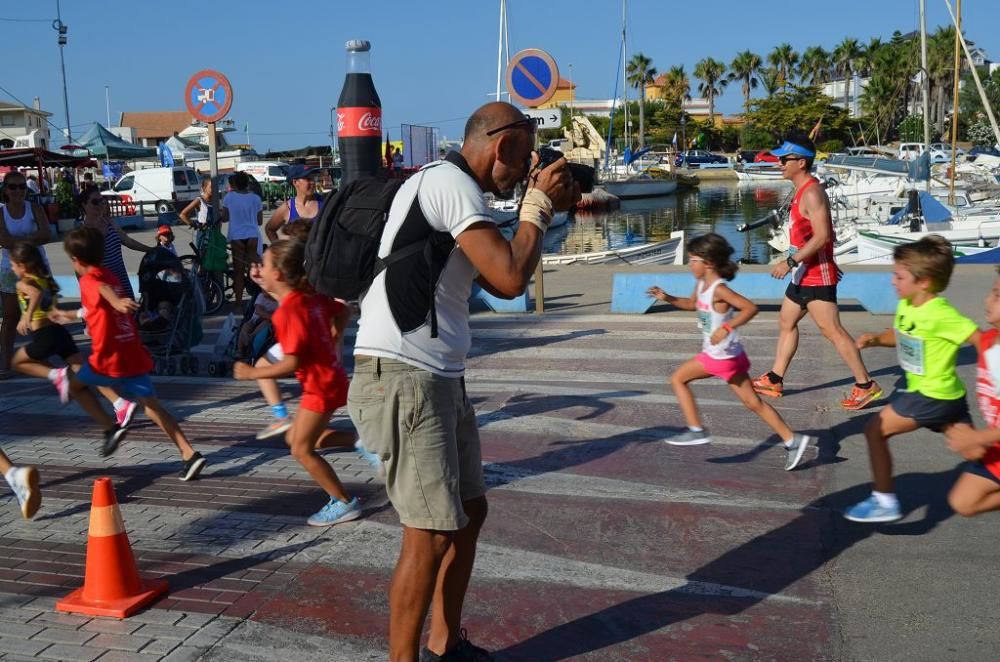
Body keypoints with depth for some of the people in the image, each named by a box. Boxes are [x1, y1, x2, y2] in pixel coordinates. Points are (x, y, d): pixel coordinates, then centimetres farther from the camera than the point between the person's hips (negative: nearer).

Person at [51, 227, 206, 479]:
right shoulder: (111, 277, 20)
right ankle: (190, 455, -8)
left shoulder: (88, 280, -4)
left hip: (109, 359, -7)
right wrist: (69, 315, 55)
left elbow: (102, 289, -31)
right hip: (134, 356, 7)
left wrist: (116, 302, -54)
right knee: (153, 408, 6)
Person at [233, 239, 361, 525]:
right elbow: (341, 312, 15)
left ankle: (345, 503, 7)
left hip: (321, 386, -9)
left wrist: (251, 373, -17)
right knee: (294, 438, 17)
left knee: (302, 450, 0)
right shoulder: (311, 296, 2)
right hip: (331, 375, 9)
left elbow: (291, 364, -27)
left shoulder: (287, 312, -22)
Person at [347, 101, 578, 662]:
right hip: (402, 377, -11)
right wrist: (539, 204, -5)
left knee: (469, 512, 17)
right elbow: (512, 278, -20)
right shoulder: (450, 181, -13)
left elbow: (499, 280, 21)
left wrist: (542, 208, 14)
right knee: (432, 535, -7)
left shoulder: (451, 186, 19)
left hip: (438, 378, 11)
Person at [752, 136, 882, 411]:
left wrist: (790, 262, -26)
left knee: (832, 331, -6)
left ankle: (866, 386, 2)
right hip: (804, 275, 11)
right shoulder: (803, 190, 13)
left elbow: (821, 237, -27)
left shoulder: (812, 193, -19)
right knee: (786, 322, 16)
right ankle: (774, 380, 25)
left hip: (816, 276, -11)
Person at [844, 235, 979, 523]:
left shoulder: (940, 314, -24)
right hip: (944, 394, 9)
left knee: (875, 429, -2)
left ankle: (884, 502, 9)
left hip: (934, 395, -9)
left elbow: (982, 339, -25)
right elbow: (899, 336, 18)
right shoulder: (906, 305, 2)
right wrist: (875, 339, -1)